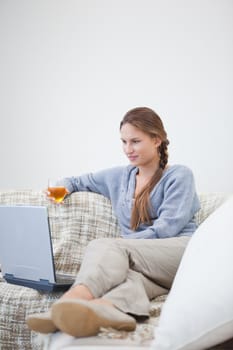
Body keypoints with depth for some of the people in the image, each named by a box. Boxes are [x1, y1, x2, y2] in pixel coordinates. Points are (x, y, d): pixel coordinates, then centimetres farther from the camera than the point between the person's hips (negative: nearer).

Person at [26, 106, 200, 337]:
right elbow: (80, 181, 41)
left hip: (181, 253, -4)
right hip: (144, 266, 4)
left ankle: (68, 301, -60)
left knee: (104, 246, -32)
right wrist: (65, 187, 16)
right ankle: (108, 309, -71)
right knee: (129, 274, -37)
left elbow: (166, 229, -5)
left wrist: (112, 245, -9)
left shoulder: (179, 176, 7)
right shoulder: (119, 177, 25)